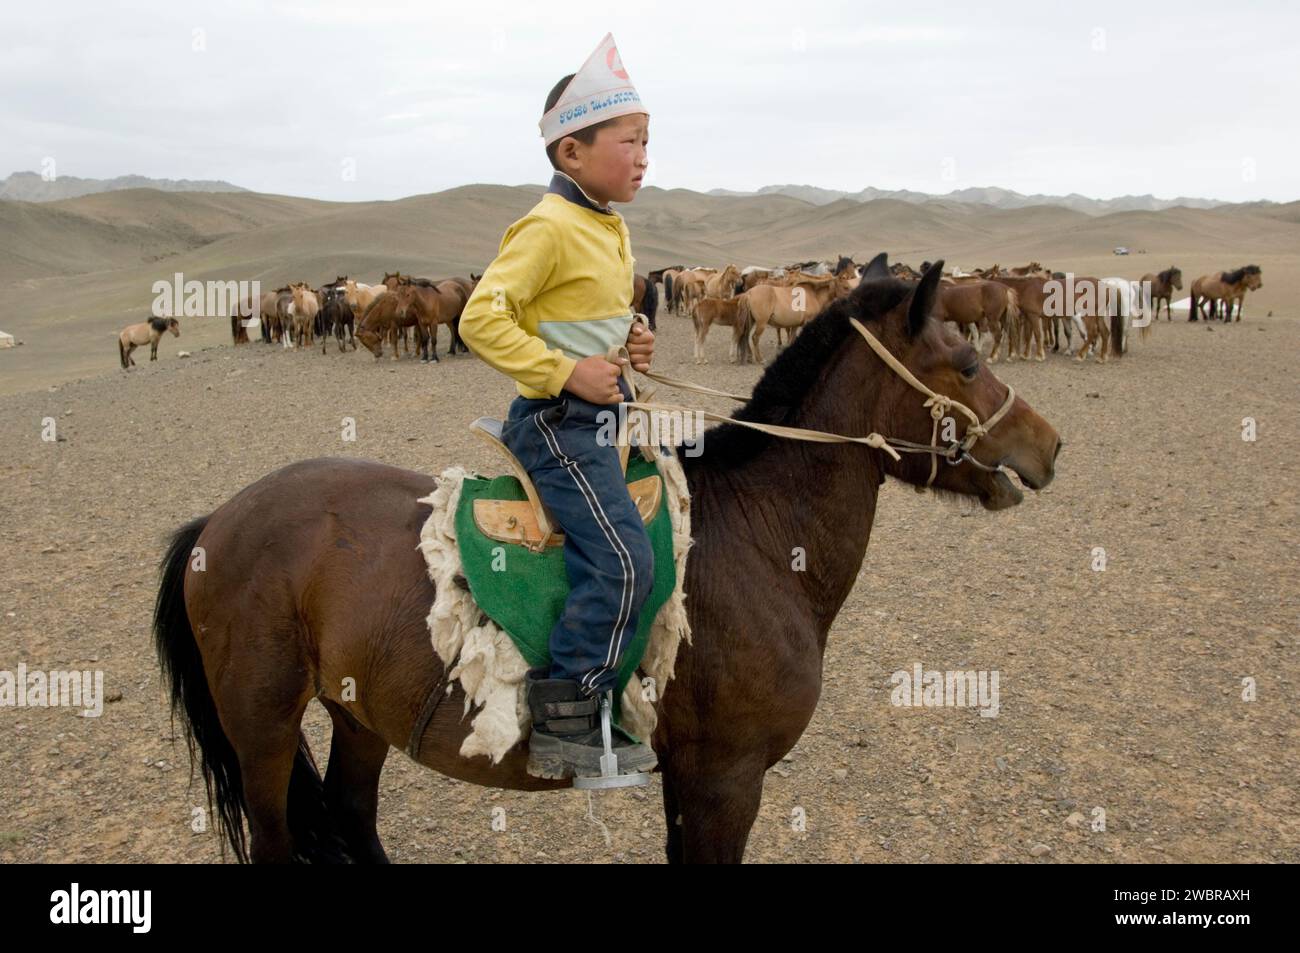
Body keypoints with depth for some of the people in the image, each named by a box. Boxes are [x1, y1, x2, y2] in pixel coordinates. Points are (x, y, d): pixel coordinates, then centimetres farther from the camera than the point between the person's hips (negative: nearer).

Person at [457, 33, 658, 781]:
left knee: (600, 566, 14)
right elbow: (482, 318, -22)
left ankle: (563, 712, 27)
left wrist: (632, 337, 7)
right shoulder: (548, 228, -16)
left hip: (592, 418, 10)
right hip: (556, 419, -10)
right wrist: (566, 373, -23)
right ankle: (566, 725, -4)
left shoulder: (613, 228, 13)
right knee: (625, 560, -15)